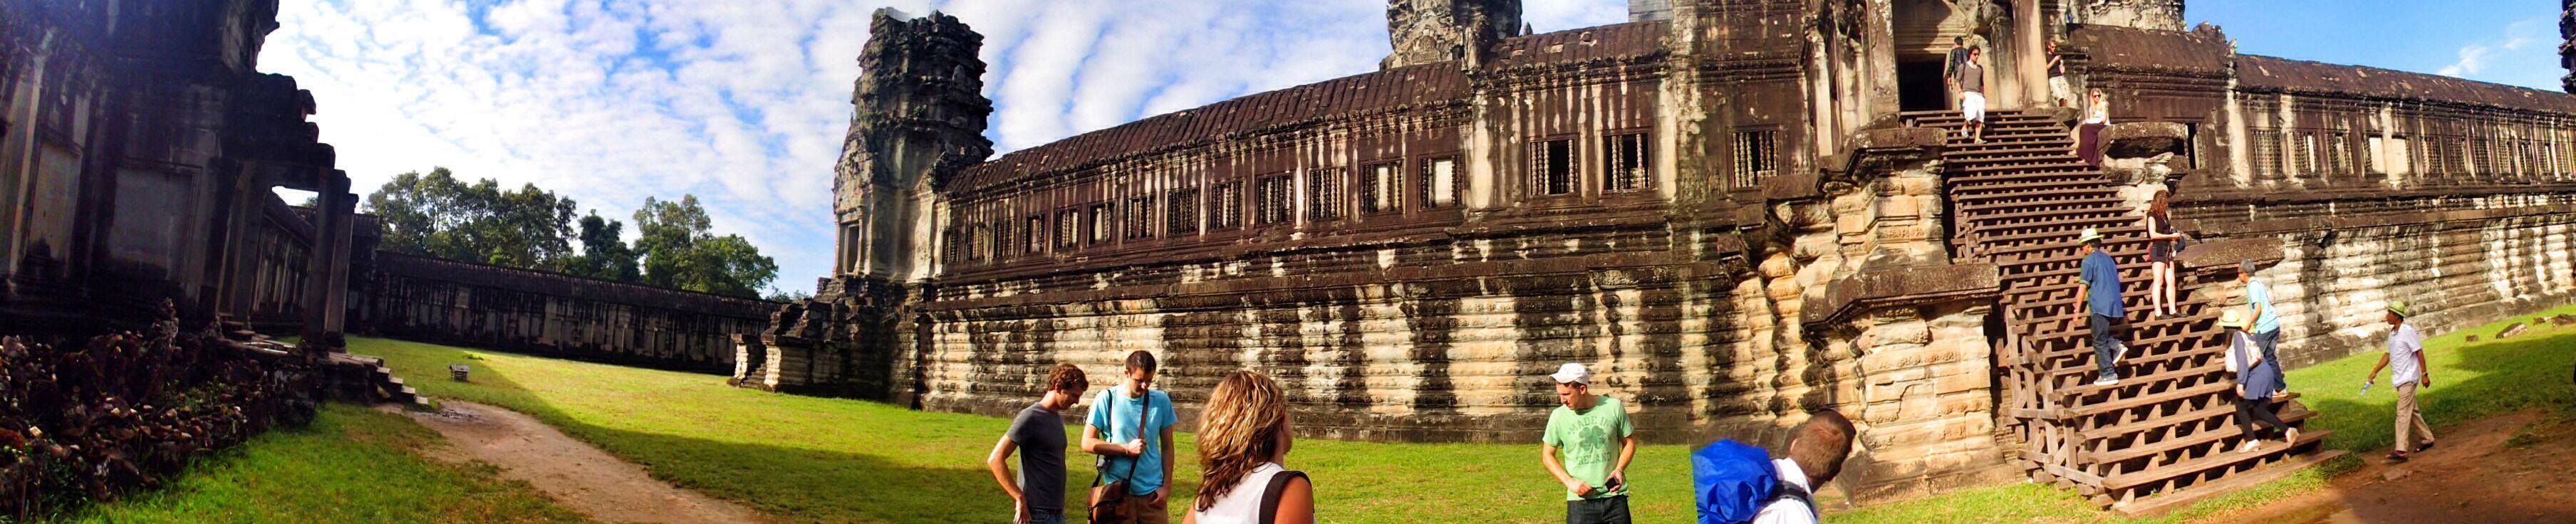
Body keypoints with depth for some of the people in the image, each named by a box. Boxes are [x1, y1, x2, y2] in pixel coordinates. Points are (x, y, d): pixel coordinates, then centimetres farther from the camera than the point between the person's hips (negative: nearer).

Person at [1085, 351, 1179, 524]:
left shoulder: (1161, 401, 3)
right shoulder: (1107, 399, -4)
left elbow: (1167, 447, 8)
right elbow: (1087, 443, -4)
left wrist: (1167, 486, 1)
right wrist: (1127, 449, -12)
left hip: (1152, 492, 1)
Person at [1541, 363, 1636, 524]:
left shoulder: (1614, 407, -4)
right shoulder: (1559, 416, -5)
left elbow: (1629, 442, 9)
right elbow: (1547, 455, 5)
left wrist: (1619, 469, -8)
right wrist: (1569, 482, -9)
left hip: (1615, 495, 1)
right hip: (1580, 499, -1)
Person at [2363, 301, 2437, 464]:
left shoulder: (2408, 331, -15)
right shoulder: (2392, 332, 11)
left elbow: (2419, 352, -15)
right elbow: (2388, 354, 17)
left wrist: (2424, 374, -16)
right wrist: (2375, 372, 13)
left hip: (2408, 378, -9)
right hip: (2399, 379, 9)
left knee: (2403, 413, -12)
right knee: (2412, 411, 18)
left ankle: (2401, 451, -15)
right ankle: (2428, 439, 33)